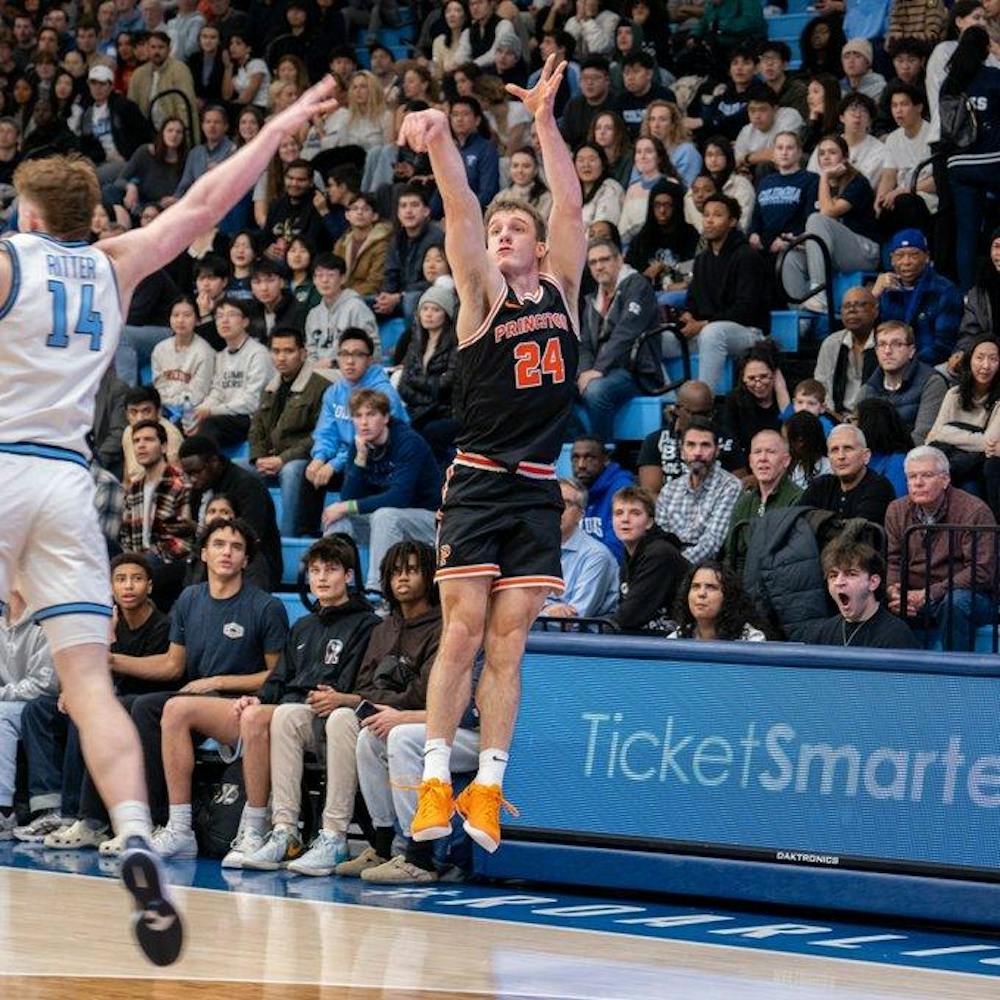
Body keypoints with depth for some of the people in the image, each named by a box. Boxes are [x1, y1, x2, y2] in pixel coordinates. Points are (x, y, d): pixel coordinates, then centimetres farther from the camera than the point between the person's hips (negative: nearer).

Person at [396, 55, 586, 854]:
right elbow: (462, 213, -11)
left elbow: (571, 205, 3)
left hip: (539, 490, 3)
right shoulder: (483, 295, 4)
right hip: (478, 482, -3)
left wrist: (545, 120, -2)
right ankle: (435, 781, -7)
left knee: (508, 643, 1)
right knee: (463, 630, -9)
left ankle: (487, 789, 0)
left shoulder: (562, 292, 12)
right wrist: (439, 140, -25)